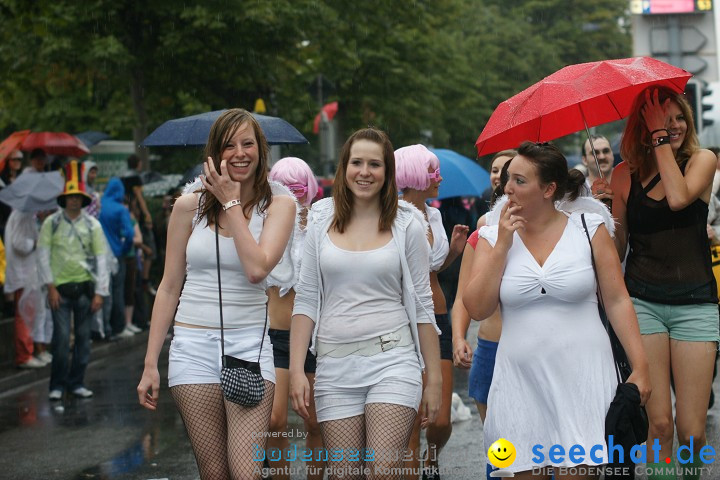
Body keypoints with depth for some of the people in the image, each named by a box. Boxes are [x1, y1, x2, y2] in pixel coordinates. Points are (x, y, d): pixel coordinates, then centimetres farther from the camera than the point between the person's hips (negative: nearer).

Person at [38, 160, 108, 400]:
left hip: (85, 287, 2)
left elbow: (100, 259, 3)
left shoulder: (92, 225, 3)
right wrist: (50, 288, -7)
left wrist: (99, 293, -2)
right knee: (62, 337, -6)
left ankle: (76, 382, 17)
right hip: (60, 288, -2)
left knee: (83, 337, 5)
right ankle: (57, 385, 6)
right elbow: (43, 256, -1)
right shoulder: (51, 223, 0)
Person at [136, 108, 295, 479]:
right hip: (193, 345, 1)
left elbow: (257, 268, -15)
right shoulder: (189, 205, 6)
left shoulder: (278, 206, 3)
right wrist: (150, 364, 5)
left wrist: (231, 203, -8)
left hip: (249, 344, -1)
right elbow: (169, 287, 8)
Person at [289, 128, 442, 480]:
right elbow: (306, 298, 7)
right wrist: (296, 369, -1)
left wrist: (434, 378, 2)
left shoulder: (406, 222, 3)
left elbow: (422, 304, 5)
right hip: (335, 364, 2)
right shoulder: (322, 219, 7)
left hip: (392, 360, -2)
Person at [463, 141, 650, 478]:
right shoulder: (492, 237, 6)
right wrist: (502, 245, -7)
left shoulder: (589, 228, 2)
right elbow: (477, 309, -3)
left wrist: (640, 367, -4)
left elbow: (617, 301, 1)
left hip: (582, 377, -2)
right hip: (521, 383, 2)